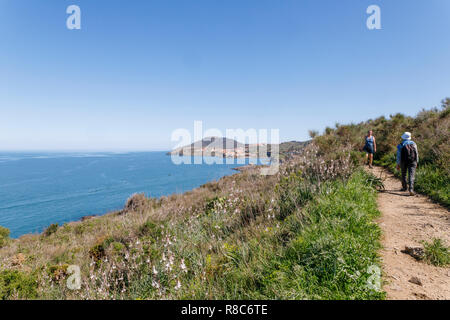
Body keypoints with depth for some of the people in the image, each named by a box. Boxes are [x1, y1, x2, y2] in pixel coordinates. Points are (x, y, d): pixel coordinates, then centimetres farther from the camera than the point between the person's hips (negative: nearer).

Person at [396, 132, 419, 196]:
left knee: (403, 174, 18)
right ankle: (411, 189, -21)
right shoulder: (413, 143, 7)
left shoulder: (400, 145, -1)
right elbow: (416, 153, 11)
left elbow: (398, 155, -2)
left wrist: (398, 164, 3)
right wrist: (416, 162, 20)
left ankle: (404, 187, 29)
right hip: (412, 162, 1)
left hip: (404, 162, -1)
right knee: (411, 176, -6)